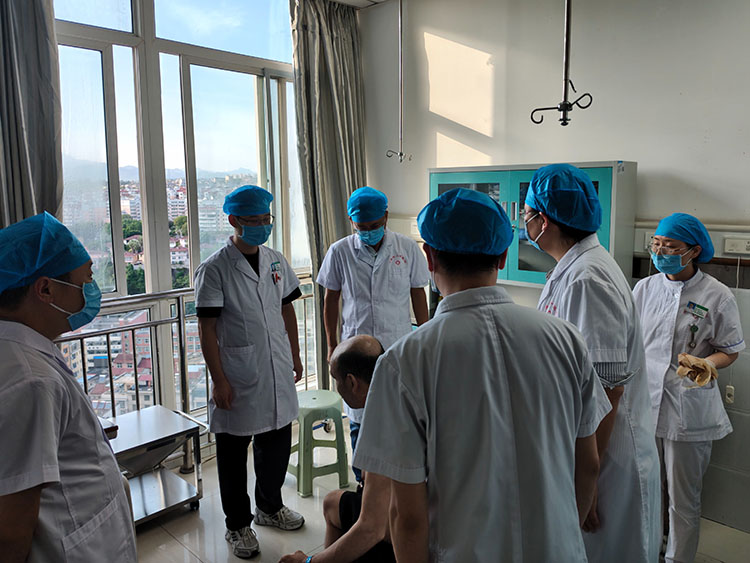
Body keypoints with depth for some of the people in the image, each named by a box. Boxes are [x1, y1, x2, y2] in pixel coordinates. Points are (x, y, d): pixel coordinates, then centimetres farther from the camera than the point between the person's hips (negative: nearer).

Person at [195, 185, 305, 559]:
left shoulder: (276, 261, 6)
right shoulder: (214, 269, -12)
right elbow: (207, 329, -12)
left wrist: (295, 356, 14)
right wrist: (219, 380, -14)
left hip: (277, 374, 6)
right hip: (238, 379, -5)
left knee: (277, 443, 17)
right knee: (233, 452, 9)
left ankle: (270, 507, 39)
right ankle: (238, 525, 27)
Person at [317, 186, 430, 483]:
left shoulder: (407, 248, -3)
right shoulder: (339, 252, -3)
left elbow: (418, 296, 5)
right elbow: (331, 300, 5)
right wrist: (332, 345, 7)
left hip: (399, 348, 0)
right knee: (359, 422, 7)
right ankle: (364, 483, 25)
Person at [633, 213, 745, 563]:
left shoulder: (717, 296, -7)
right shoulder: (645, 288, 4)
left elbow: (731, 350, 1)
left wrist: (708, 363, -20)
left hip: (688, 409, -3)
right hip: (644, 401, 4)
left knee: (683, 498, 9)